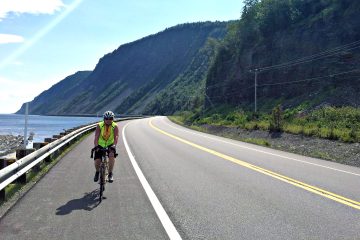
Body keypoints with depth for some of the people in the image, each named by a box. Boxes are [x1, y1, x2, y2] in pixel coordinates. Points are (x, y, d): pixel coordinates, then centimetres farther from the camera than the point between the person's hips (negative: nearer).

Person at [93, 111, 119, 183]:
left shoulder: (115, 126, -14)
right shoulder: (99, 125, -14)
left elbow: (116, 137, -25)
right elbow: (96, 137, -22)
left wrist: (114, 145, -43)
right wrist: (96, 146, -38)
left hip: (110, 145, 0)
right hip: (100, 145, 0)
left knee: (112, 155, -31)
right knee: (97, 161, -14)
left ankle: (110, 173, -14)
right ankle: (97, 172, 21)